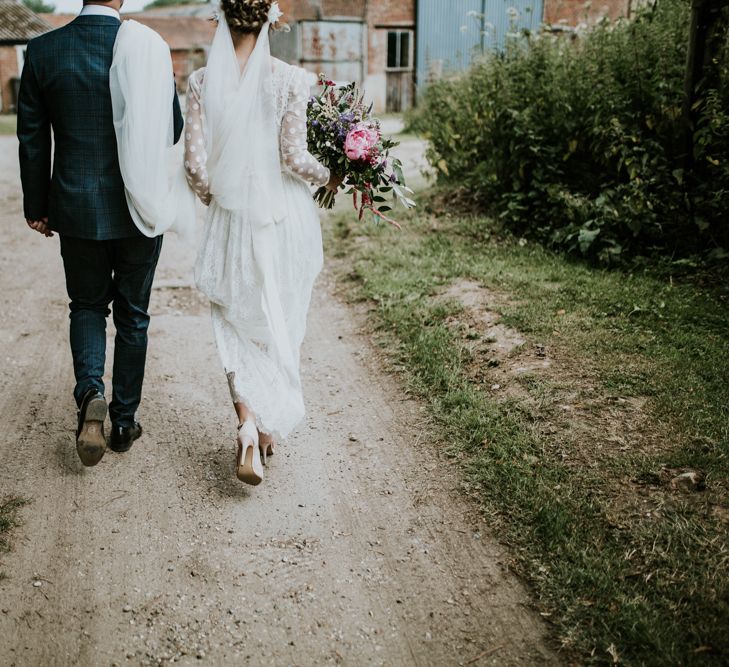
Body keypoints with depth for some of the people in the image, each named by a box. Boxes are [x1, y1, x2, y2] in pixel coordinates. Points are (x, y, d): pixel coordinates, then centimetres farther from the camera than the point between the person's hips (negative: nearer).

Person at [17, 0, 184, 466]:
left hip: (77, 208, 1)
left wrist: (36, 208, 11)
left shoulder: (43, 51, -4)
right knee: (132, 314, 13)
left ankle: (90, 393, -6)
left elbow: (32, 139, 0)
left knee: (88, 307, 18)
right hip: (139, 207, -1)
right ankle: (124, 420, 22)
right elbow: (173, 129, -1)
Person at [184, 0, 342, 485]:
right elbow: (294, 159, -12)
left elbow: (196, 162, -6)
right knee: (282, 326, 16)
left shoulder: (203, 81, -4)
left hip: (232, 220, 1)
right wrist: (331, 178, 7)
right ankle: (271, 425, 28)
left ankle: (248, 429, -2)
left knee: (238, 327, 13)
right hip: (285, 218, -1)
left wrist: (212, 197, 14)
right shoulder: (290, 79, -10)